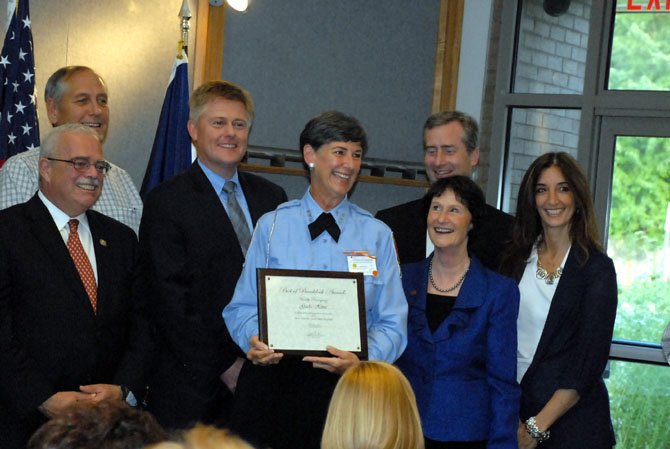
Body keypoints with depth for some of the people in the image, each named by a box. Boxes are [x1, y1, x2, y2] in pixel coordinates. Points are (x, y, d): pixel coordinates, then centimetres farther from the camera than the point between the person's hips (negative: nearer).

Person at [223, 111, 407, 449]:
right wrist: (254, 341, -15)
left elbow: (393, 324, 2)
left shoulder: (377, 236, 8)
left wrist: (362, 361, -17)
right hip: (272, 377, 0)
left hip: (345, 384, 0)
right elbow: (243, 306, 5)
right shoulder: (272, 226, 8)